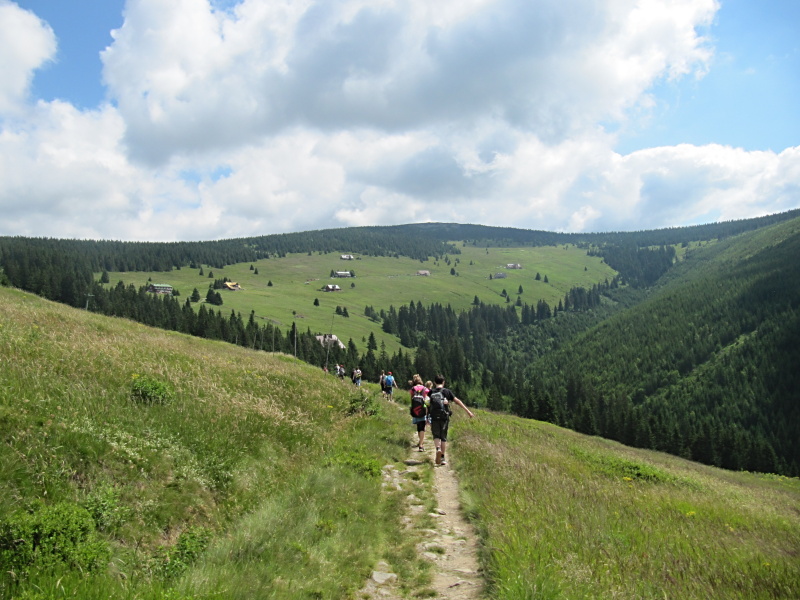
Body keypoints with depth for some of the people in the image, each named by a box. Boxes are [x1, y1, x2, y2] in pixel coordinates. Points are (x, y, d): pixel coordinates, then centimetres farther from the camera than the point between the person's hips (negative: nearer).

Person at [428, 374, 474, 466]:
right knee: (444, 438, 12)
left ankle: (438, 448, -17)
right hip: (444, 417, 0)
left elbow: (428, 405, 3)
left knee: (436, 436, 13)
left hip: (434, 418, 0)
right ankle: (443, 458, 11)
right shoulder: (447, 391, 1)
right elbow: (457, 401, -2)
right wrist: (468, 411, -2)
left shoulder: (431, 393, 4)